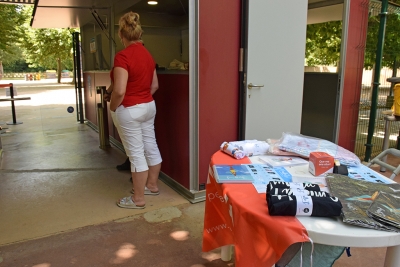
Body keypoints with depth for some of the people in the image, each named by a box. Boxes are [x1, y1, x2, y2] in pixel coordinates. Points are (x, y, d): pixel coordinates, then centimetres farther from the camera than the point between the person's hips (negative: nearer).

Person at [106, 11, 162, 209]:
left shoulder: (122, 56, -19)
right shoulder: (148, 54, 6)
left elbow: (119, 91, -25)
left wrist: (112, 108, -8)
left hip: (129, 110, -8)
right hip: (148, 106, 8)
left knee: (136, 154, 0)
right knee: (151, 147, 16)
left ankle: (138, 199, 13)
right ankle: (152, 185, 34)